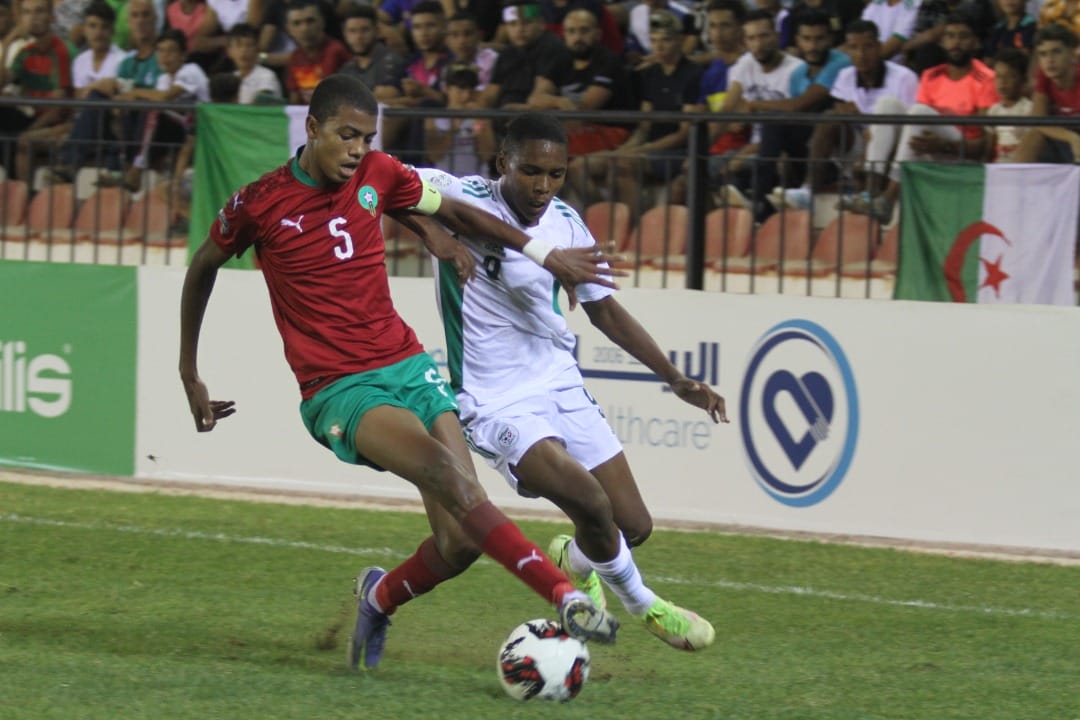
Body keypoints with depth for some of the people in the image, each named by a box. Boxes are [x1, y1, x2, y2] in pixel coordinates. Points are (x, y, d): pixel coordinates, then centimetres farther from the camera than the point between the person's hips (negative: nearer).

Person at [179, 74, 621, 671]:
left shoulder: (378, 175, 5)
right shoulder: (259, 204, -2)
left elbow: (455, 212, 20)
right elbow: (202, 267, 14)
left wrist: (544, 254, 15)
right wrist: (190, 376, 18)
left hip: (408, 366, 5)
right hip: (337, 391, -5)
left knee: (459, 542, -9)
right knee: (445, 472, -31)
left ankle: (380, 598, 24)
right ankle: (567, 598, -39)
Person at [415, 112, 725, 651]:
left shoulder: (565, 223, 3)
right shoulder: (462, 199, -15)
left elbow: (603, 309, 15)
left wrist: (675, 379, 11)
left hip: (561, 386, 6)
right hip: (495, 402, -6)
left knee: (633, 528, 4)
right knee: (590, 502, -25)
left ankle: (573, 563, 41)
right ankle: (643, 606, 4)